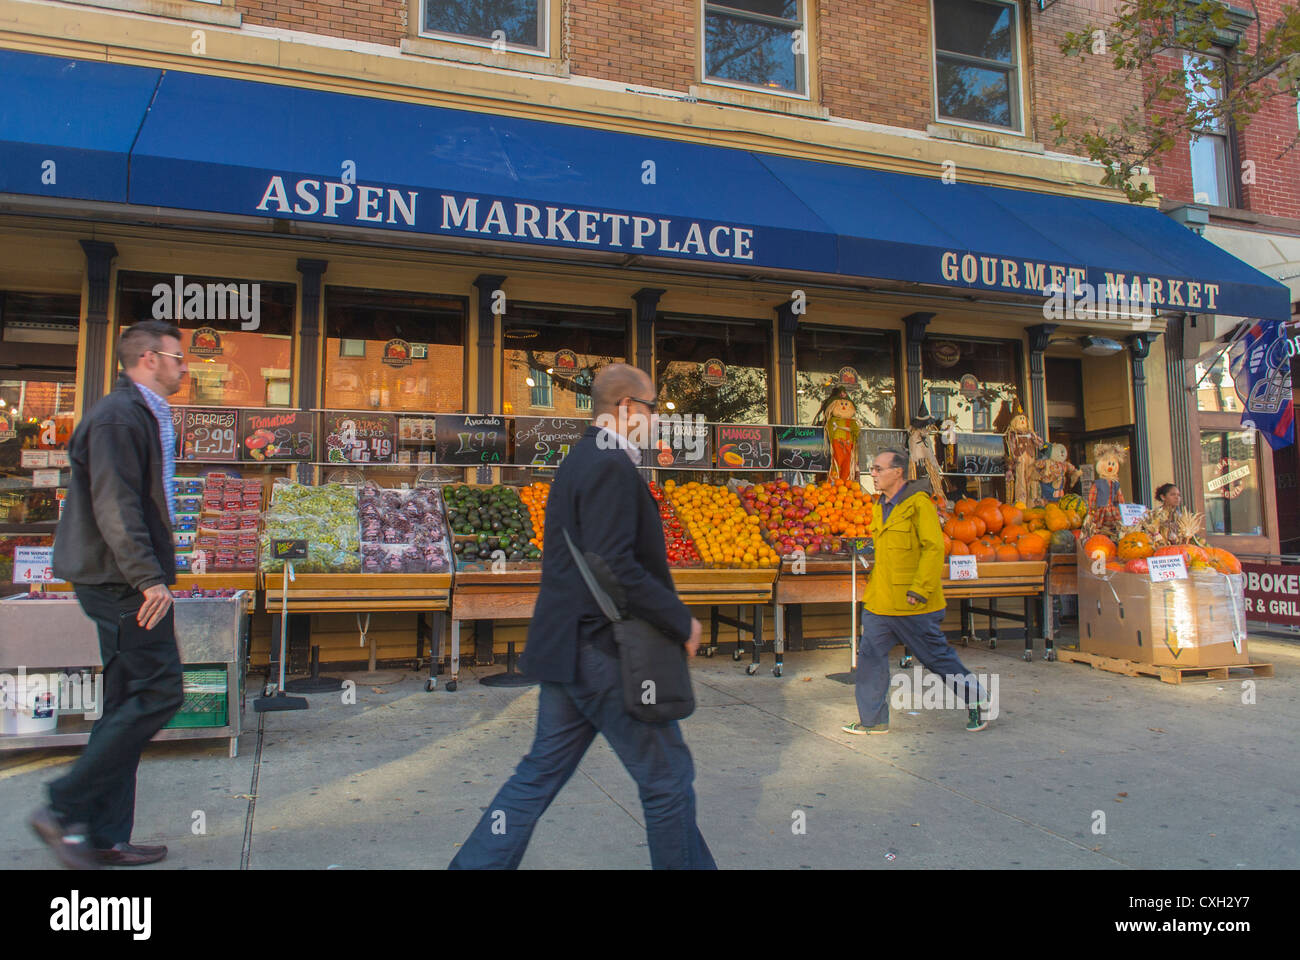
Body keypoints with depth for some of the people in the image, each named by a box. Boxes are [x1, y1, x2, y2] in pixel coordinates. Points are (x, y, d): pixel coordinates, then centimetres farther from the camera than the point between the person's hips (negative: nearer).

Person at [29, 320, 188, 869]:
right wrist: (149, 578, -25)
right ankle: (66, 811, 0)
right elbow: (115, 507, -21)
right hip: (121, 582, -10)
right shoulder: (118, 416, -12)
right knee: (158, 693, -9)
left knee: (129, 703, 11)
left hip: (121, 583, 10)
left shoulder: (144, 416, 19)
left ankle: (105, 835, 18)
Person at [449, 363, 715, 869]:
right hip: (603, 652, -10)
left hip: (566, 648, 10)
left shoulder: (577, 461, 14)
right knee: (667, 775, 6)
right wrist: (681, 620, -15)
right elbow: (614, 568, -26)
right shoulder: (612, 467, -17)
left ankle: (476, 864, 23)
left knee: (543, 770, 17)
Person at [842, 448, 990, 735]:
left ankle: (976, 699, 28)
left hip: (912, 605, -8)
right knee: (870, 656, 6)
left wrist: (919, 590, -21)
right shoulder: (880, 506, 12)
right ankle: (872, 719, 16)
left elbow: (934, 549, -18)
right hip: (880, 602, 8)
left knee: (937, 656, 6)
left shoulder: (918, 503, -13)